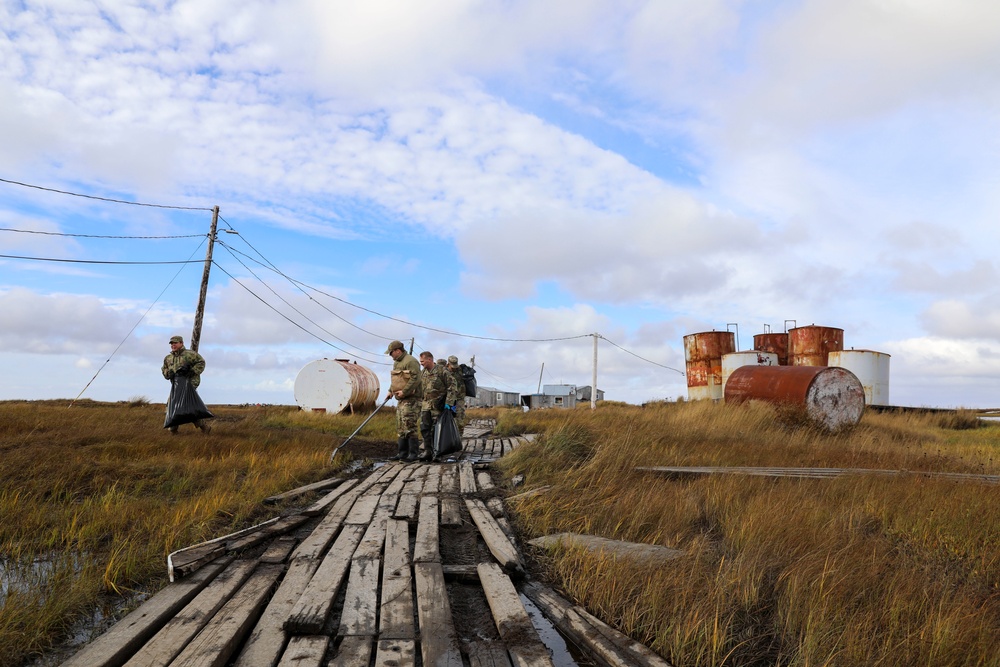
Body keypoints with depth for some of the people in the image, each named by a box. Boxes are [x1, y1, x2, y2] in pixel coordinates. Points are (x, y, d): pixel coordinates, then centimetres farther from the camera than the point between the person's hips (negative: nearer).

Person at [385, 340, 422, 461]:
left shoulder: (410, 361, -13)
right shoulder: (396, 362, 19)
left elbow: (415, 379, -21)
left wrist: (404, 391, -21)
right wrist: (390, 391, 16)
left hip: (411, 399, -10)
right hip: (401, 399, 10)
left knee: (409, 426, -10)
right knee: (400, 428, 11)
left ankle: (413, 454, -4)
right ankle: (402, 453, 17)